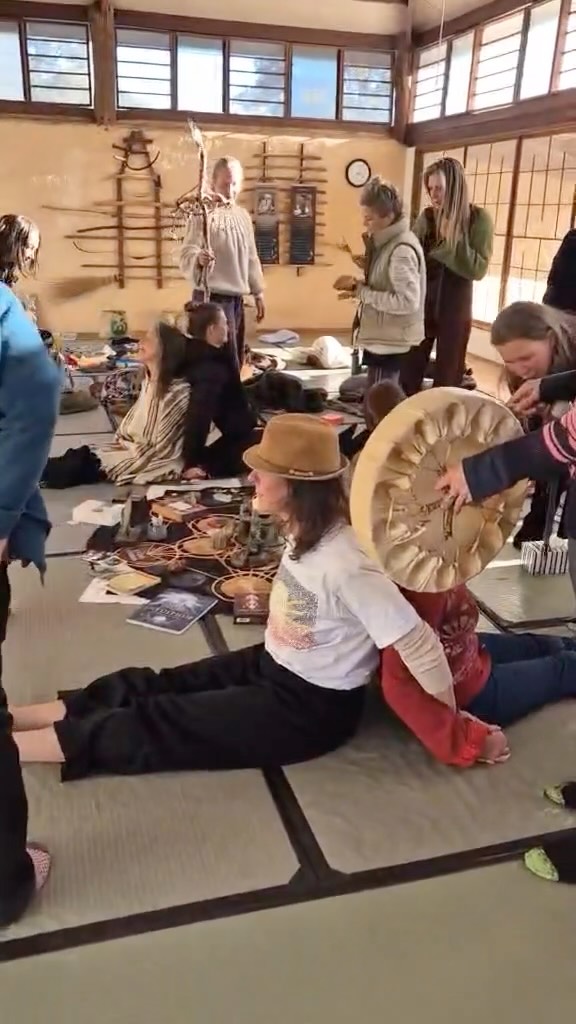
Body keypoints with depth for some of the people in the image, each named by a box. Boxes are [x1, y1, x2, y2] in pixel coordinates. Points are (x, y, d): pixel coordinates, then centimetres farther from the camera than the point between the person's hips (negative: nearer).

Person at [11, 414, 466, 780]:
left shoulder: (345, 565, -31)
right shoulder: (308, 531, -4)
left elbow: (419, 643, -29)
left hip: (312, 706, -8)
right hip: (275, 666, 8)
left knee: (157, 723, -10)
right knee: (146, 687, 1)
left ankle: (19, 746, -2)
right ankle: (18, 719, 5)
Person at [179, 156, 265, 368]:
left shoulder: (244, 216, 13)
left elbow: (251, 258, 22)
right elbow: (187, 255, -18)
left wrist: (258, 292, 20)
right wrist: (198, 259, -39)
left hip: (237, 298, 8)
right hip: (214, 297, -8)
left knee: (237, 358, 12)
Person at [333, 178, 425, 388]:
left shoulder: (401, 249, -19)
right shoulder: (387, 242, 11)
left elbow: (407, 301, -25)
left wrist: (361, 292, -22)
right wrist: (358, 285, 2)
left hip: (391, 344, -10)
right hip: (382, 340, 10)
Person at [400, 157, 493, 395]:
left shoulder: (478, 218, -6)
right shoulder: (428, 217, 2)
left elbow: (478, 269, -13)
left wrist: (453, 239, -19)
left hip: (455, 306, -2)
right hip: (422, 302, 3)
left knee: (448, 374, 7)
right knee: (409, 369, 5)